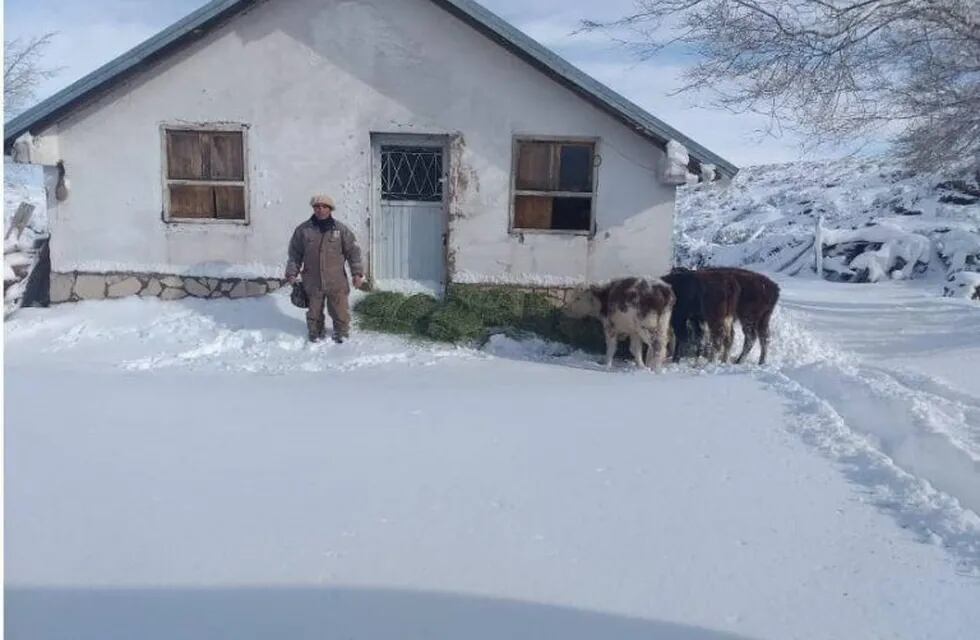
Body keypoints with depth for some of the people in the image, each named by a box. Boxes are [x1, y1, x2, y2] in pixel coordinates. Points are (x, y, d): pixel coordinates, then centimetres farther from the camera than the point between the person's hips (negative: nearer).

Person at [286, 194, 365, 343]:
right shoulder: (303, 230, 0)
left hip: (336, 282, -1)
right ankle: (316, 333, 31)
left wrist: (357, 273, -4)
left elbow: (353, 251, 1)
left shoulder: (341, 229, -2)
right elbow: (295, 253, 7)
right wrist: (292, 273, 2)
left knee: (340, 310, 6)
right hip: (312, 282, 1)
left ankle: (341, 333, 26)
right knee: (314, 311, 13)